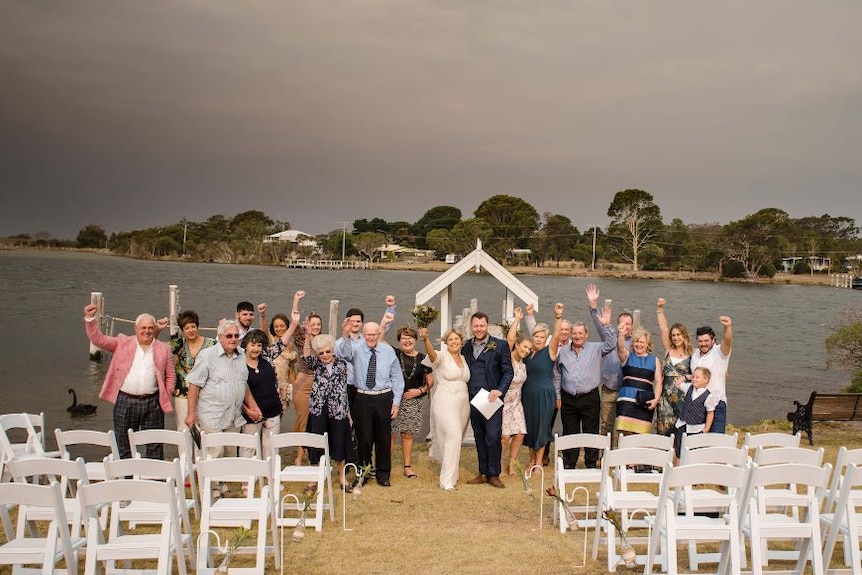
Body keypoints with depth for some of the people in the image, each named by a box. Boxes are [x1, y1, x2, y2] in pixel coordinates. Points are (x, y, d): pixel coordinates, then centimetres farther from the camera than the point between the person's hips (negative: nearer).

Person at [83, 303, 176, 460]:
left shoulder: (164, 349, 7)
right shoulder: (123, 342, 6)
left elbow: (171, 376, 11)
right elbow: (99, 339, -2)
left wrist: (166, 396, 0)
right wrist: (90, 318, -14)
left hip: (153, 402, 0)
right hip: (125, 402, 0)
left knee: (155, 446, 7)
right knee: (123, 447, 7)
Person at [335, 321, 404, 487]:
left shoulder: (388, 351, 0)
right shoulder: (356, 348, -4)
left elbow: (397, 378, 5)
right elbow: (340, 352, -27)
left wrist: (396, 402, 1)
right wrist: (345, 335, -45)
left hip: (384, 398, 1)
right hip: (362, 399, -1)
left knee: (383, 438, 9)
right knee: (364, 438, 5)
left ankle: (383, 475, 25)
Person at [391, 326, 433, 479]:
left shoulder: (422, 358, 6)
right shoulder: (394, 354, 1)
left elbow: (430, 381, 10)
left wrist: (420, 390, -5)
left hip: (413, 402, 2)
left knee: (407, 434, 9)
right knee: (391, 433, -2)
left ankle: (408, 467, 17)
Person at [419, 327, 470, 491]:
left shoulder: (464, 359, 11)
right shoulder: (442, 356, -8)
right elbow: (432, 353, -31)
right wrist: (425, 340, -52)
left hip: (463, 403, 7)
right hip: (445, 402, -7)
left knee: (455, 437, 16)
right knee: (454, 436, -18)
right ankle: (447, 481, -12)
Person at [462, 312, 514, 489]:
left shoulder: (500, 345, -3)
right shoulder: (466, 346, 10)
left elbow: (508, 371, -4)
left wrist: (500, 391, -17)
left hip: (491, 399, -4)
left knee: (493, 437, -7)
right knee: (479, 438, 11)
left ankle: (494, 474, 5)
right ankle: (483, 473, 20)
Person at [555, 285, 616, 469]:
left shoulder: (595, 349, 3)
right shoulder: (563, 351, 9)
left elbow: (611, 344, -9)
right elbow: (558, 375, 14)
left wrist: (606, 325, -20)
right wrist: (558, 395, 10)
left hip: (590, 397, -2)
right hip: (568, 399, 2)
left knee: (591, 432, 3)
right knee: (569, 433, 8)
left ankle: (591, 465, 12)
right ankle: (569, 465, 18)